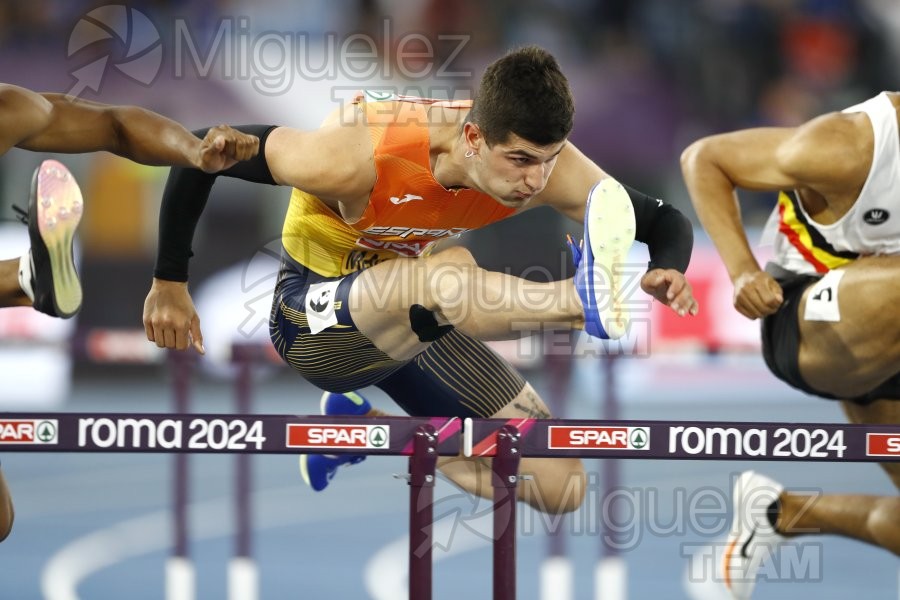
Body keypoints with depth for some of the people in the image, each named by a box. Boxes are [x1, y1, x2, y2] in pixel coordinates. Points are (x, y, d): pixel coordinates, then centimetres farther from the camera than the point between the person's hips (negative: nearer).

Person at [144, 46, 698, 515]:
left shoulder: (543, 160, -21)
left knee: (560, 486, 0)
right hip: (316, 322, -7)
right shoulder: (359, 156, -34)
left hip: (412, 317, 7)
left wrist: (669, 272, -38)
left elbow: (665, 223, -13)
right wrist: (170, 285, -17)